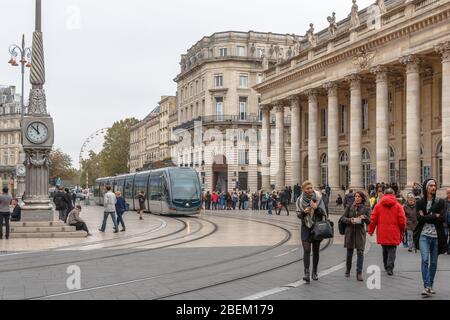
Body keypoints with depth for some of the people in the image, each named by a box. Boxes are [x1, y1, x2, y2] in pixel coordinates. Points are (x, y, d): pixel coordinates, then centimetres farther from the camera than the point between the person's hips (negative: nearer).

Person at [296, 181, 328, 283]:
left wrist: (316, 208, -24)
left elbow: (323, 213, -6)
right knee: (306, 250, -11)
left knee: (316, 251, 8)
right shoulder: (300, 200, -2)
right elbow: (298, 215, 1)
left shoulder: (318, 198, -4)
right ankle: (306, 273, -17)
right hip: (306, 227, 0)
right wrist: (304, 212, -20)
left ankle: (314, 273, 20)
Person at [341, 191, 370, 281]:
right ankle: (348, 271, 27)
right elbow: (343, 218, 3)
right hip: (350, 231, 1)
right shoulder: (349, 207, 5)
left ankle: (359, 273, -7)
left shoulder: (366, 209, 3)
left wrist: (364, 217, -22)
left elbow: (369, 222, 0)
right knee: (349, 252, 10)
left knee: (360, 252, -9)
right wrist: (350, 220, -17)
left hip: (360, 232, -1)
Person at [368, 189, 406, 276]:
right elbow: (402, 220, -5)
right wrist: (402, 231, 12)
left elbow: (373, 220, 1)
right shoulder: (398, 206, -4)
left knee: (385, 250, 17)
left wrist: (371, 231, 11)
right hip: (394, 234, -2)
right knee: (392, 250, 2)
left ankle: (386, 267, 28)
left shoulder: (378, 206, 1)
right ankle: (390, 268, -8)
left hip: (382, 234, 2)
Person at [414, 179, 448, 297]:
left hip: (437, 236, 2)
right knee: (425, 260, -15)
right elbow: (419, 218, -9)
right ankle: (427, 287, -17)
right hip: (424, 235, -1)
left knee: (433, 262, 7)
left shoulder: (440, 202, 6)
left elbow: (442, 218, -7)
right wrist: (435, 216, -10)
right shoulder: (420, 203, 5)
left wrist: (427, 217, -9)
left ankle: (431, 285, 21)